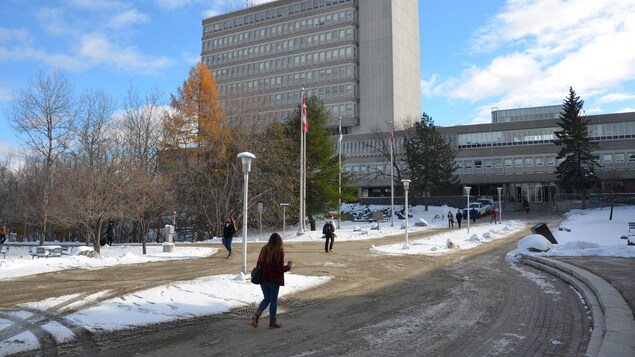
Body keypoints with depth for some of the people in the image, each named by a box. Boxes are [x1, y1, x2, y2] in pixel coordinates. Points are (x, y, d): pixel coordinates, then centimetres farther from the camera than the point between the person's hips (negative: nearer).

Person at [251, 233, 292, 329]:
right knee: (273, 300, 9)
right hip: (274, 279, -5)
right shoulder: (279, 251, -14)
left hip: (263, 278, 5)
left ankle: (256, 315, -1)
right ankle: (272, 321, 16)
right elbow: (280, 268, -15)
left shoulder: (264, 249, 2)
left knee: (267, 299, 18)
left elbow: (258, 264, 7)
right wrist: (289, 266, 2)